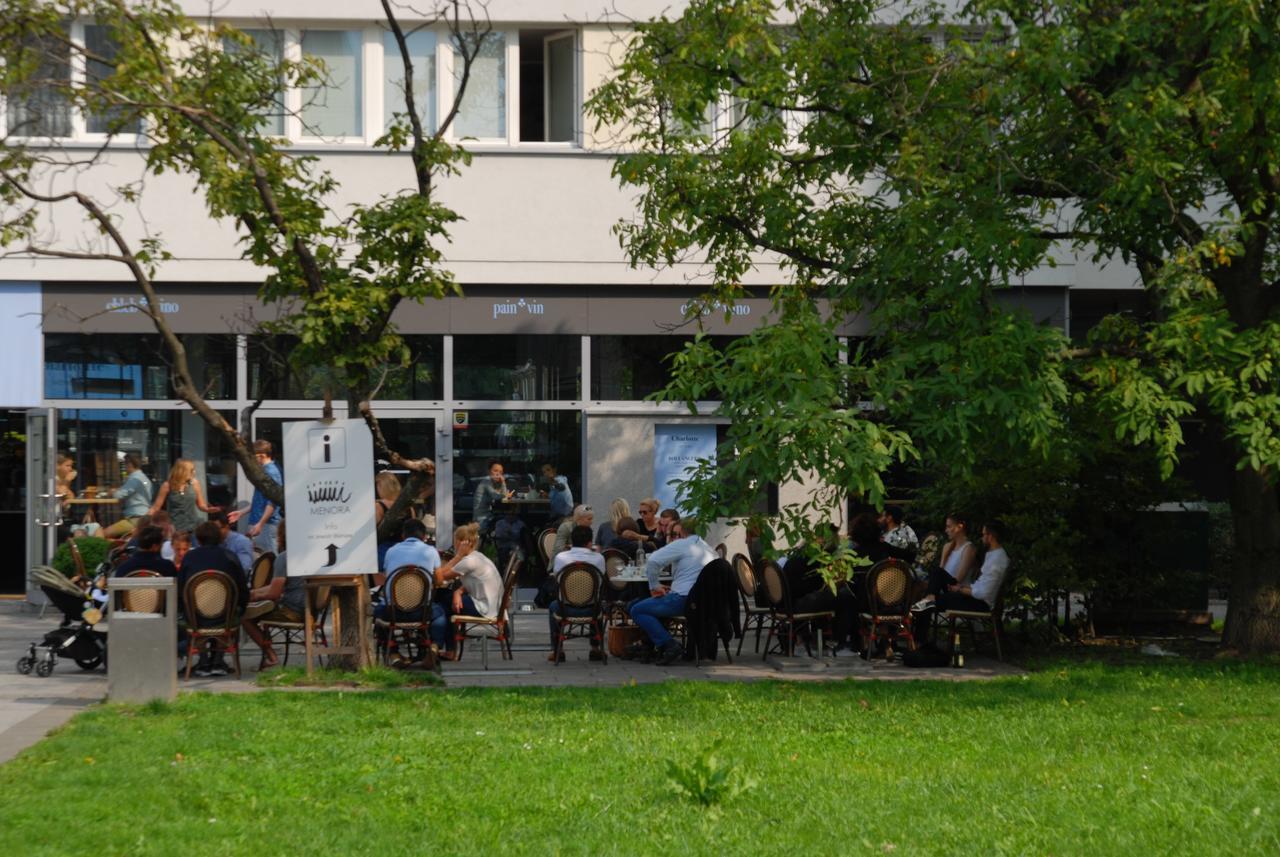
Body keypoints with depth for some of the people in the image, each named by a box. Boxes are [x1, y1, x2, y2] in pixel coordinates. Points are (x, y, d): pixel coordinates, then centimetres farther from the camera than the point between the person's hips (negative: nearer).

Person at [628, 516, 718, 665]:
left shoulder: (682, 545, -5)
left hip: (683, 599, -9)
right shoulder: (710, 549, 17)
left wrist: (654, 586, -1)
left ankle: (669, 646, -14)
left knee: (637, 611, -4)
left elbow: (652, 561, -15)